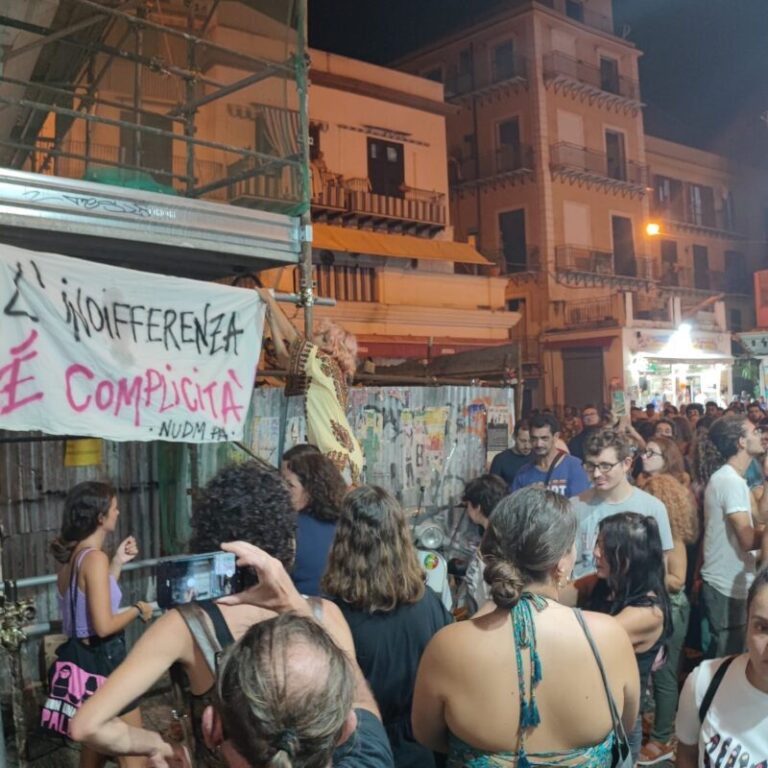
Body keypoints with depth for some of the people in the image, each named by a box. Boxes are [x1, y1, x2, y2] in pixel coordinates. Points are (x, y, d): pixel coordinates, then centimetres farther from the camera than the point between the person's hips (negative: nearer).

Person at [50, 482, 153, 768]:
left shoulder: (72, 554, 5)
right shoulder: (95, 557, -22)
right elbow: (104, 625, -26)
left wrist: (118, 562, 11)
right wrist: (137, 610, -10)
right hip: (105, 659, -9)